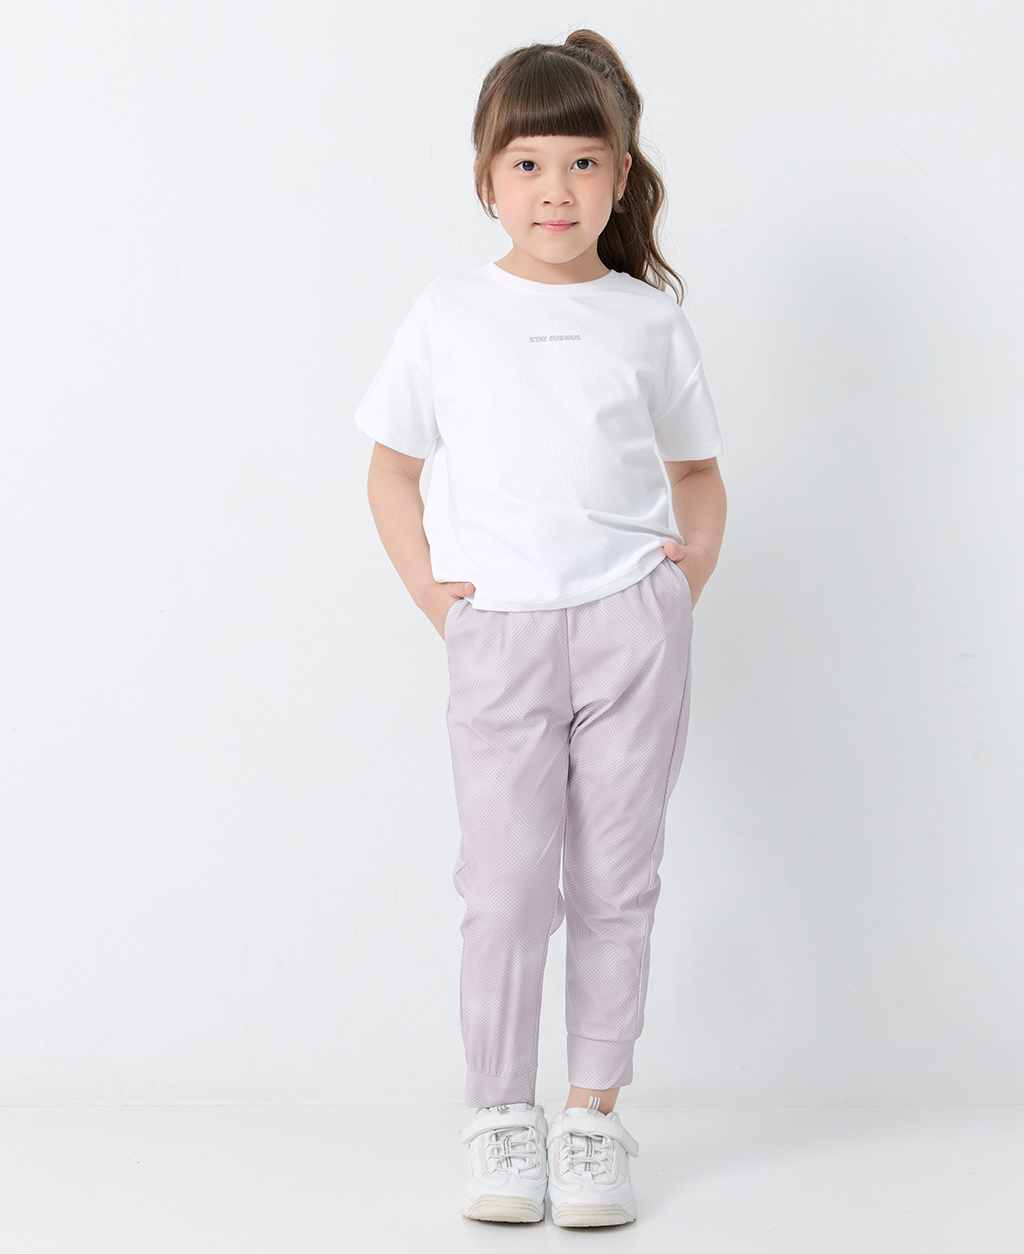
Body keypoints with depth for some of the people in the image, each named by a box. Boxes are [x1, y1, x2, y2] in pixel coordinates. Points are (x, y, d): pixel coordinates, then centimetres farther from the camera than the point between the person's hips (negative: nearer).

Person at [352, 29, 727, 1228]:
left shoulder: (649, 320, 8)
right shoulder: (449, 312, 6)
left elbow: (697, 466, 19)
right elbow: (392, 465, 13)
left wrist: (699, 555, 1)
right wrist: (425, 585, 0)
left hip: (633, 624, 1)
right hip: (500, 632, -1)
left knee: (615, 881, 5)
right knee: (506, 883, -2)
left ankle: (594, 1116, 17)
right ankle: (501, 1119, 13)